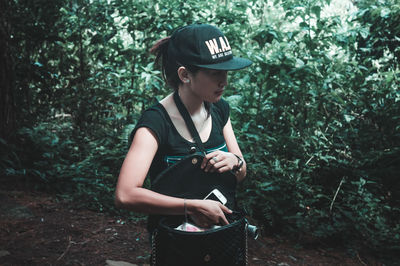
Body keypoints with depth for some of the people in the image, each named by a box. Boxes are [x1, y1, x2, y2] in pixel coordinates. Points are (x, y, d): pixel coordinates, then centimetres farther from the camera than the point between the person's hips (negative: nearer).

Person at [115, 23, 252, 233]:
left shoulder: (219, 109, -1)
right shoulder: (155, 123, -22)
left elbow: (241, 176, 7)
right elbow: (125, 195, -32)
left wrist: (235, 162, -16)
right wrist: (193, 207, -31)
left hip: (220, 225, 6)